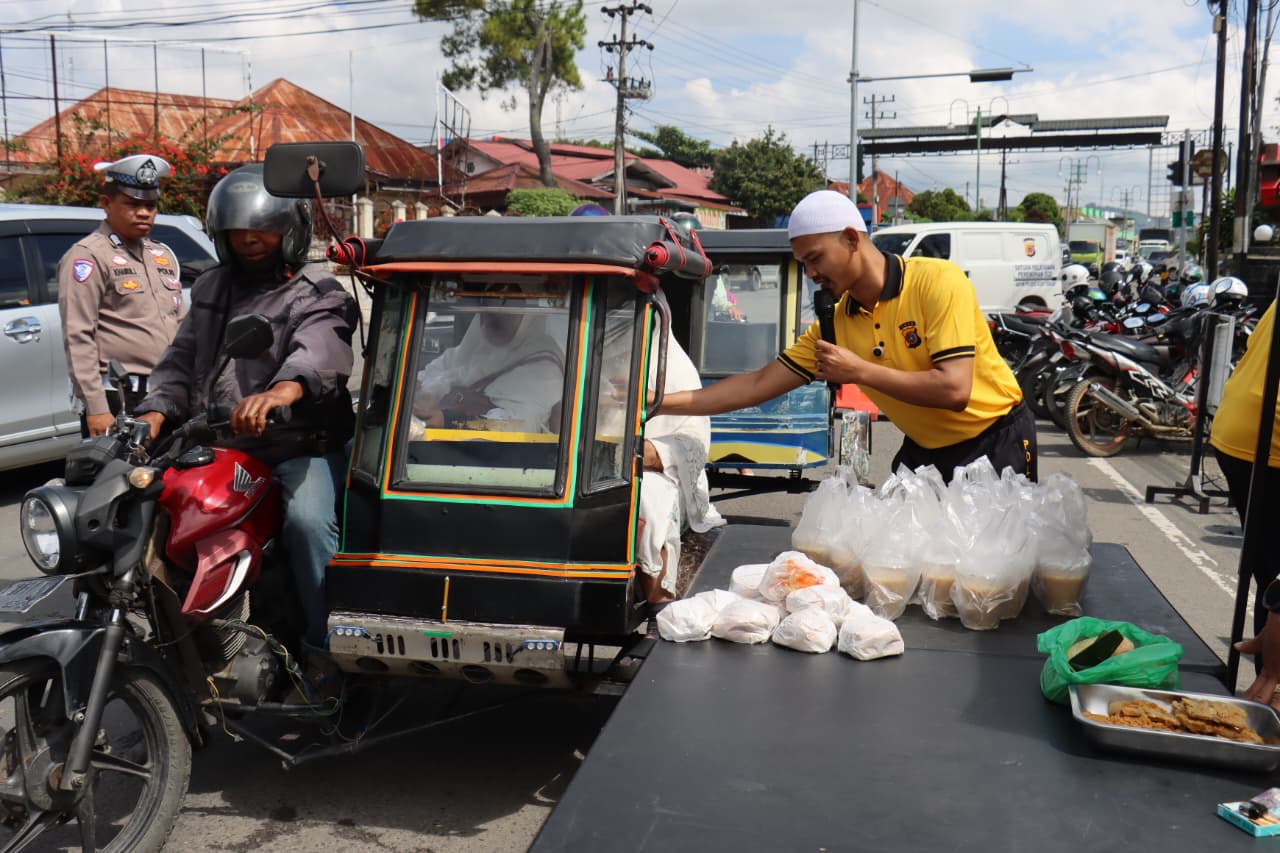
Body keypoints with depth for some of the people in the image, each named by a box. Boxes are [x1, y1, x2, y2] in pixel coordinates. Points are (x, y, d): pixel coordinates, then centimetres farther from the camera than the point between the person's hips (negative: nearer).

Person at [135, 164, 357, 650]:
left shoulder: (318, 296, -3)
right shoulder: (210, 289, 19)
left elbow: (319, 353, -25)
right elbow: (180, 362, 19)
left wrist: (283, 390, -49)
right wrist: (156, 411, -4)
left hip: (299, 446, -6)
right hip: (214, 445, 6)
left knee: (307, 521, -31)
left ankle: (328, 646, -22)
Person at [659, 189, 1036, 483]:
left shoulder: (938, 281, -22)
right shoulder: (835, 323, -5)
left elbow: (954, 389, -29)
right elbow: (758, 385, -3)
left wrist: (860, 371, -25)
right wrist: (664, 404, -10)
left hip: (995, 440, -5)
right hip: (923, 450, 5)